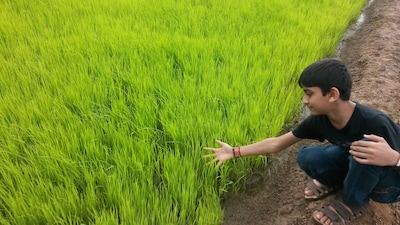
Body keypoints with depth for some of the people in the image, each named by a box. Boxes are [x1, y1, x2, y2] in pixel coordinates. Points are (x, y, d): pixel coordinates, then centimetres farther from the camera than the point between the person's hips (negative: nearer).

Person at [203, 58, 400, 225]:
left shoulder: (374, 123, -35)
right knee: (306, 157, -22)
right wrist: (234, 152, -10)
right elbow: (277, 143, -10)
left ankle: (354, 202, -7)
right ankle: (335, 181, 11)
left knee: (366, 148, -37)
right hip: (356, 166, 4)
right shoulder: (319, 119, -18)